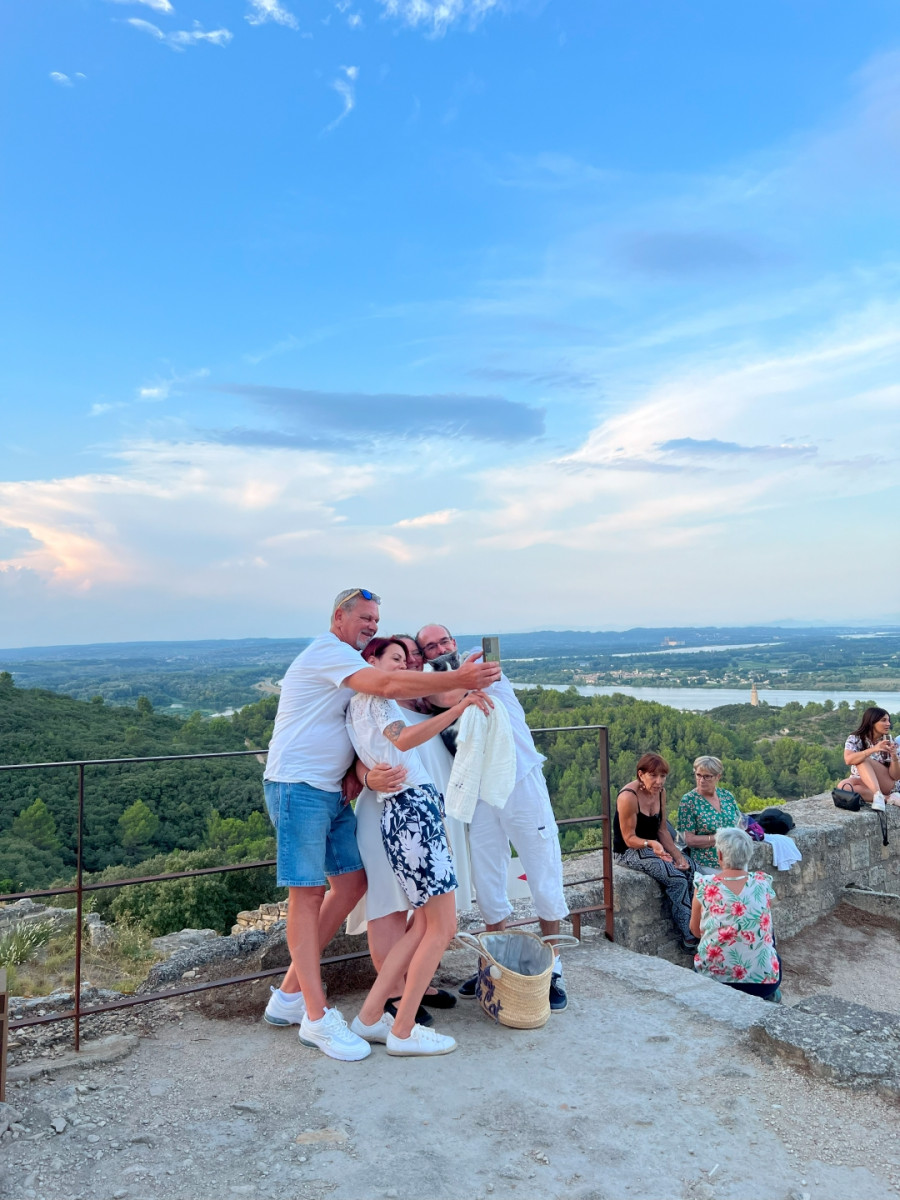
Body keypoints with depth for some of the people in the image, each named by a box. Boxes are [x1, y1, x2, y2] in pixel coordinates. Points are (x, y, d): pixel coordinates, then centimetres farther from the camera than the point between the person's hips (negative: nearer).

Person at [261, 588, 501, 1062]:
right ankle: (317, 1018, -2)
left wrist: (367, 774, -9)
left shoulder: (348, 666, 20)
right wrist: (457, 680, -26)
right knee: (308, 892, -7)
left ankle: (289, 994, 16)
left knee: (352, 882, 7)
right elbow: (389, 684, -25)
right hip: (298, 787, -10)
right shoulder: (327, 651, -11)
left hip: (332, 792, 10)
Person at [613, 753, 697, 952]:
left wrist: (677, 854, -9)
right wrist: (651, 844, -38)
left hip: (653, 846, 7)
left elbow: (662, 830, 4)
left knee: (689, 868, -15)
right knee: (677, 878, -22)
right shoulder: (628, 797, -23)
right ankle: (688, 938, -10)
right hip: (629, 852, -7)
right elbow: (630, 838, -19)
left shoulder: (660, 792, 0)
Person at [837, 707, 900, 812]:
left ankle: (878, 796, -39)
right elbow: (848, 759, -30)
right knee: (843, 785, -34)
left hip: (888, 785, -1)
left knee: (863, 760, -27)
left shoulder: (891, 742, -6)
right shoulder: (855, 739, -8)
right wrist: (873, 749, -41)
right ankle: (888, 798, -31)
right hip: (862, 783, 1)